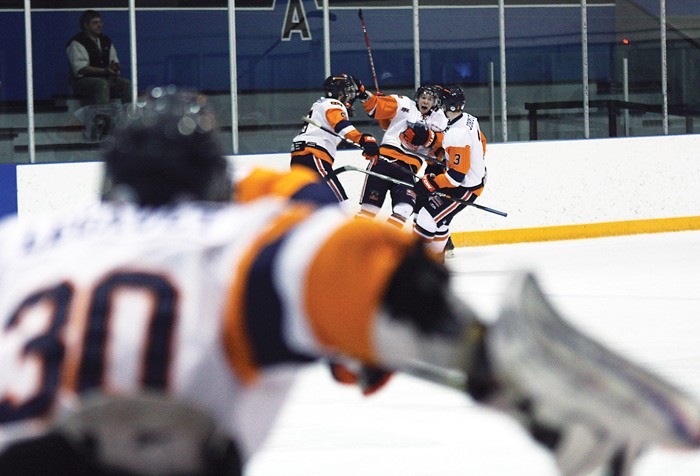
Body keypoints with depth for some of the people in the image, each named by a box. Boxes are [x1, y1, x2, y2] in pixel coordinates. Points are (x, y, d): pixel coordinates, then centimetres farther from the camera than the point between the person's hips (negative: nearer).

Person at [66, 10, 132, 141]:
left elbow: (114, 60, 19)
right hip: (82, 80, -7)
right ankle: (103, 119, -48)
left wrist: (114, 66, -8)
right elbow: (80, 68, -17)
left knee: (127, 84, -18)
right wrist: (103, 70, -25)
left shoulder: (105, 41, 16)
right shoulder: (77, 43, -8)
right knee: (102, 84, -38)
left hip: (106, 77, 7)